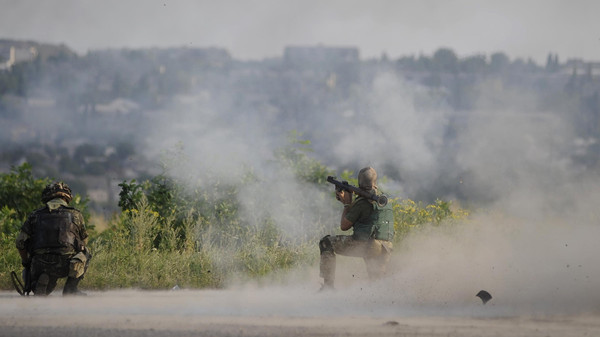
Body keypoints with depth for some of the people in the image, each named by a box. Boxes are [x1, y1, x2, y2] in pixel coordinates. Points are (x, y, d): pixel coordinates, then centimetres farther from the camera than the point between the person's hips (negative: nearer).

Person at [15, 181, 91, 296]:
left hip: (41, 265, 2)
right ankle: (70, 289, 16)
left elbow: (20, 242, 10)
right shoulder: (75, 215, 11)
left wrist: (26, 262, 27)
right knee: (85, 254, 30)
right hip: (66, 264, -2)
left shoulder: (35, 215, 13)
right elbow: (84, 241, 23)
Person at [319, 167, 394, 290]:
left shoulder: (362, 202, -7)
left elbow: (344, 226, 3)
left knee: (326, 243, 4)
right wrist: (345, 200, 31)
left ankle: (328, 285, 0)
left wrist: (347, 204, 14)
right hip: (386, 249, 7)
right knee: (377, 282, 24)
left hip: (367, 245, -7)